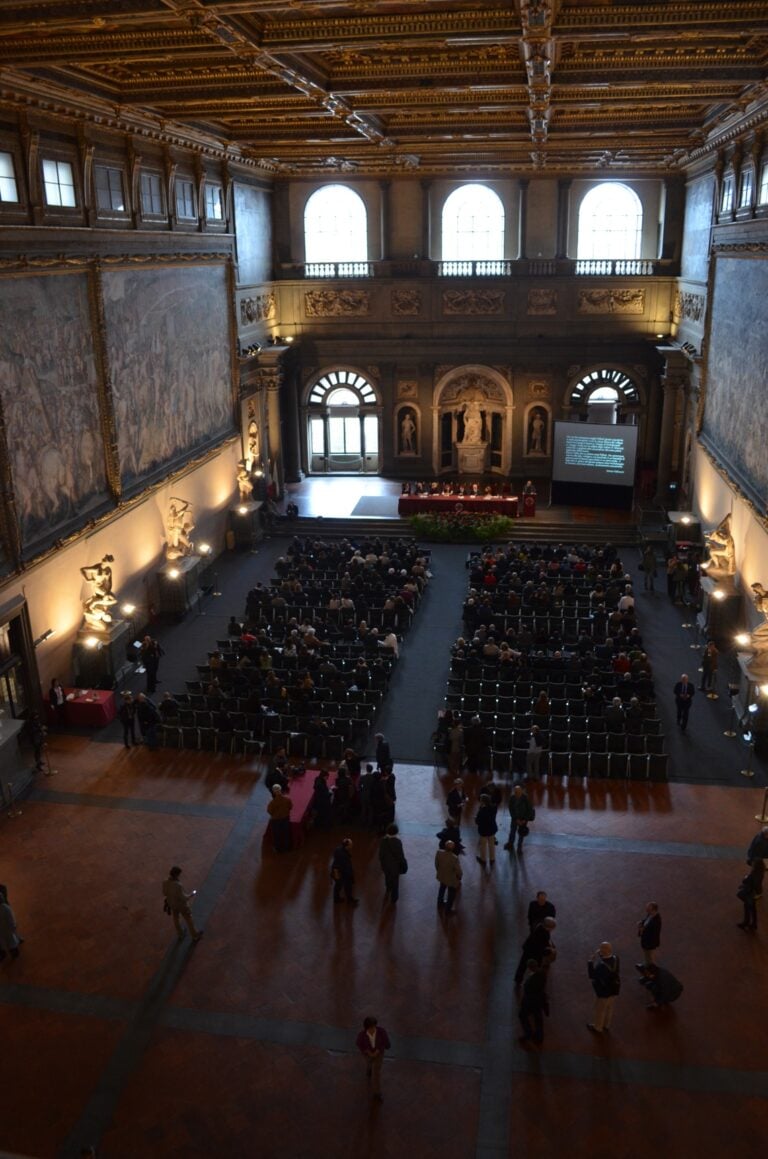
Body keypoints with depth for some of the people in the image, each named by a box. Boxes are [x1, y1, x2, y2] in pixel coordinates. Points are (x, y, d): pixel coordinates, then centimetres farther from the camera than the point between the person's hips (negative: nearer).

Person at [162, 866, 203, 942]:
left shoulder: (165, 882, -23)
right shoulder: (178, 885, -42)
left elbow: (165, 893, -5)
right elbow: (184, 898, -30)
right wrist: (192, 894, -13)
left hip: (172, 904, 5)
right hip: (181, 905, -5)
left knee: (176, 919, 29)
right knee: (189, 920, 20)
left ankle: (180, 934, 52)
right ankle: (195, 936, 41)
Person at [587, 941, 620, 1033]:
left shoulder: (601, 966, -39)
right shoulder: (615, 958, -18)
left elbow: (592, 976, -26)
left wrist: (591, 961, -21)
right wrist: (599, 956, -11)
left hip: (604, 991, -6)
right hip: (614, 988, 7)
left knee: (600, 1009, 20)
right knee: (609, 1007, 29)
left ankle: (598, 1028, 43)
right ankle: (606, 1025, 51)